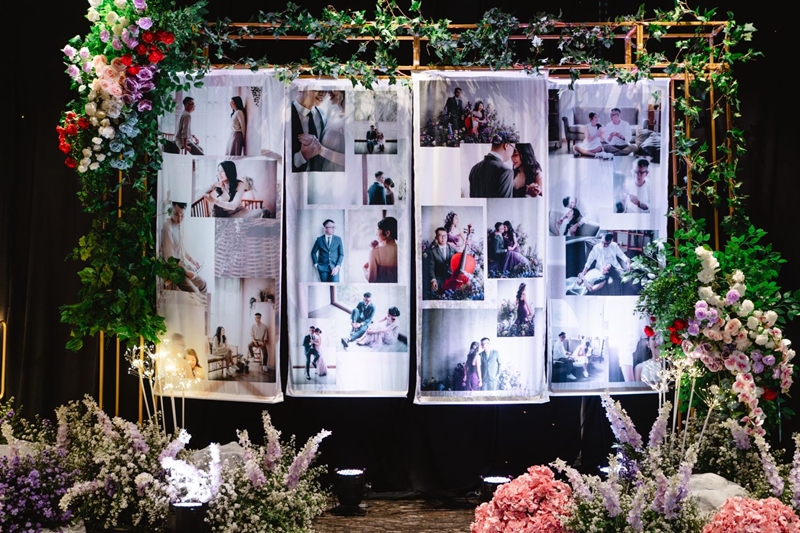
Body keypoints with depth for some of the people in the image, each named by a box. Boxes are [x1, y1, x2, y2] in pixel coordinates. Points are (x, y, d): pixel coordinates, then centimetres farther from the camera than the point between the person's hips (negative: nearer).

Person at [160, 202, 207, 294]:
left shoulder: (179, 225, 4)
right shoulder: (167, 227, -25)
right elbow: (169, 258, -25)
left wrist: (191, 259, 13)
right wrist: (185, 271, -21)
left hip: (183, 265, 10)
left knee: (202, 284, 19)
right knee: (194, 293, -17)